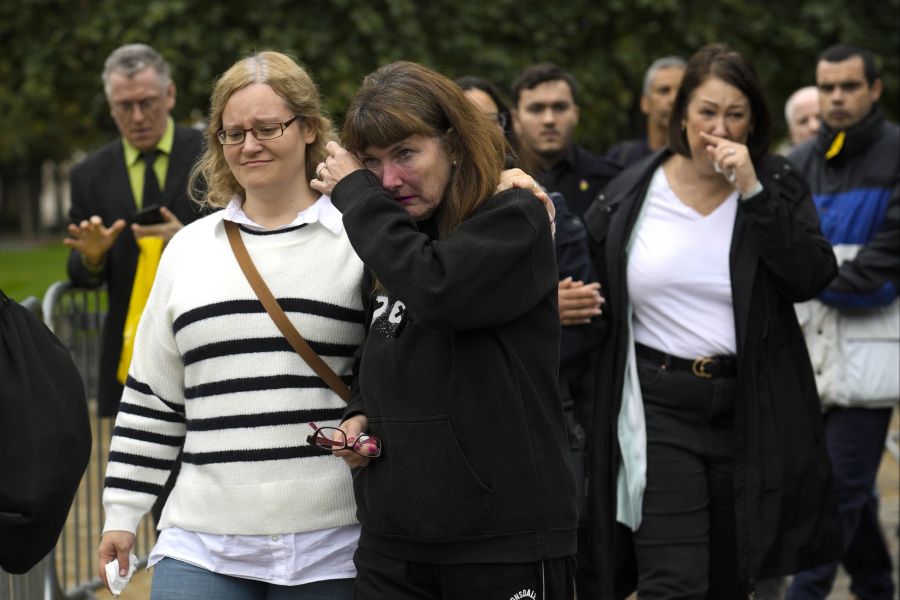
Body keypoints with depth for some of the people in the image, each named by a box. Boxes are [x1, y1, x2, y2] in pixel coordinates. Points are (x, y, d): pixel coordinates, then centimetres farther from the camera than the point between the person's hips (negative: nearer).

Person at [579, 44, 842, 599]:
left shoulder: (777, 187, 4)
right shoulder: (630, 197, 4)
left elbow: (812, 277, -12)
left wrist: (752, 191, -16)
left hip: (750, 409, 1)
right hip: (657, 411, -1)